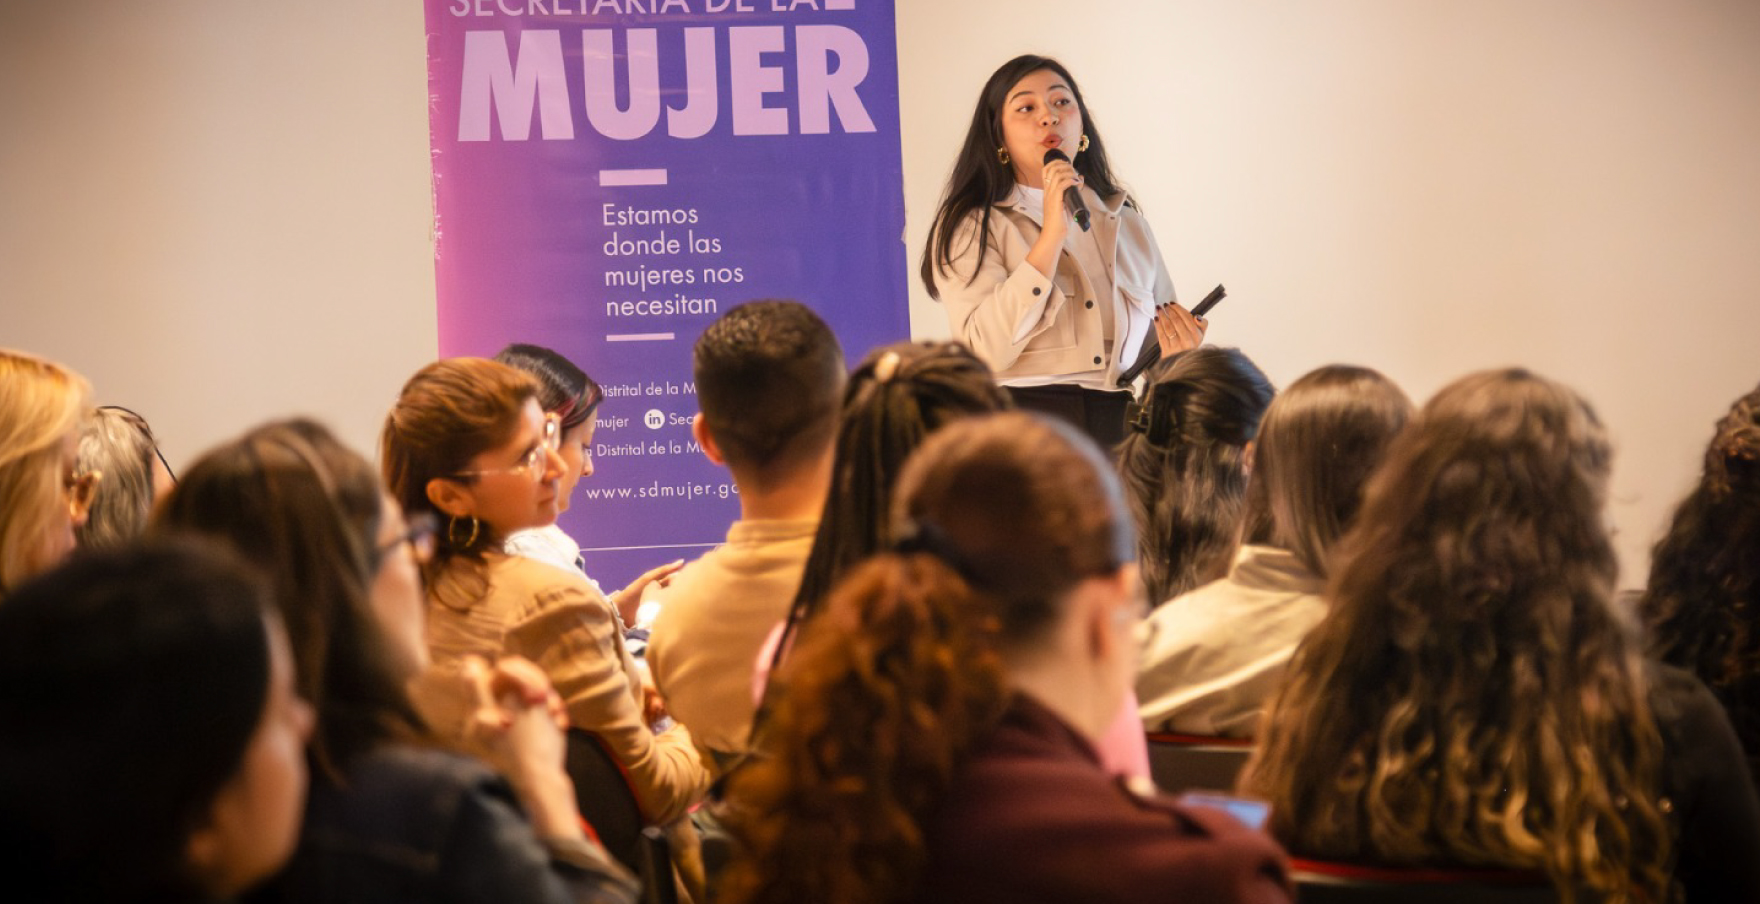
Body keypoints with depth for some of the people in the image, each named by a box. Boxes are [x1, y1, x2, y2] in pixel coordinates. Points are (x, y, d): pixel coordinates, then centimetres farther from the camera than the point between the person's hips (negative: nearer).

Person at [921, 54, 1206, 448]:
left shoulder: (1125, 219, 18)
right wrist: (1053, 234, -14)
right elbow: (987, 352, -13)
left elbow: (1162, 327, 27)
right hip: (1024, 425, -4)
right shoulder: (972, 227, 2)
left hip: (1120, 424, 5)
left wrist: (1177, 346, 4)